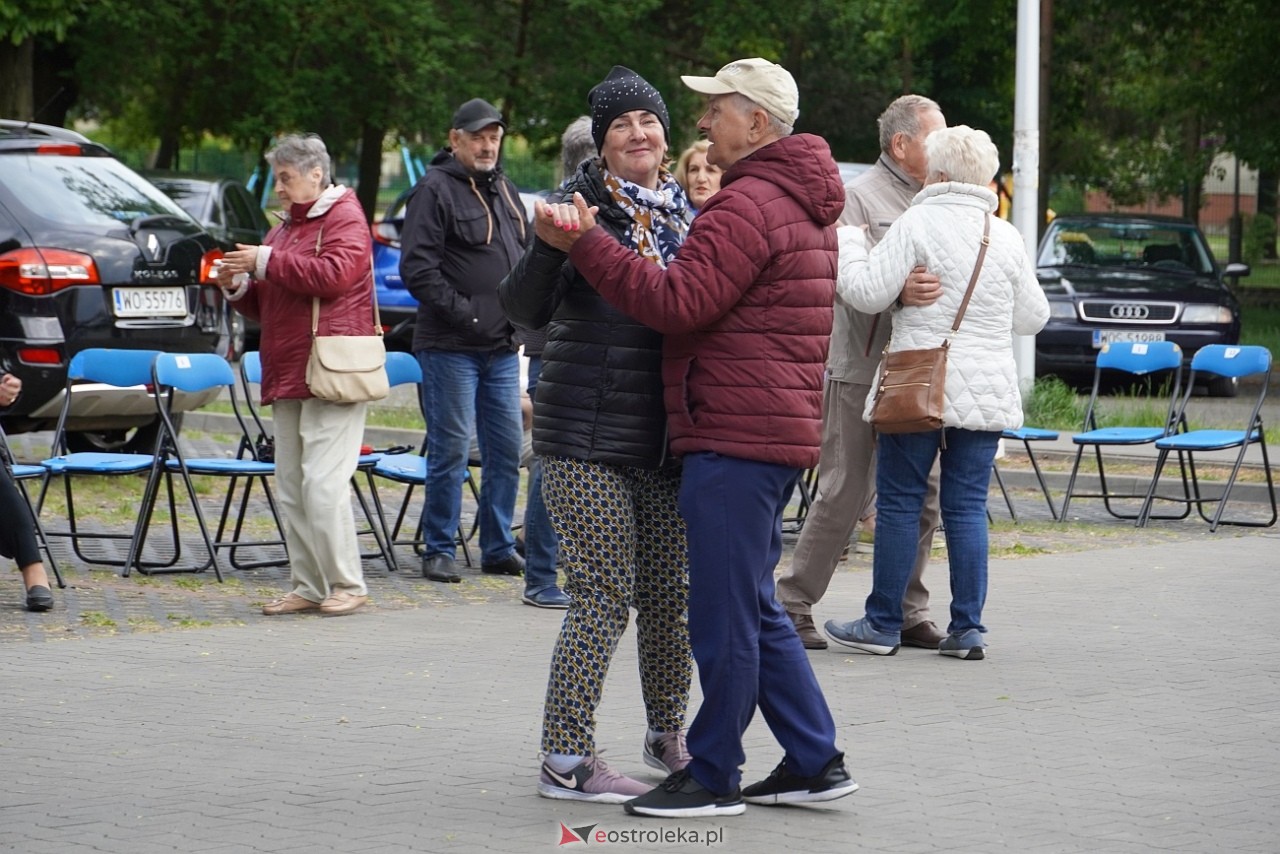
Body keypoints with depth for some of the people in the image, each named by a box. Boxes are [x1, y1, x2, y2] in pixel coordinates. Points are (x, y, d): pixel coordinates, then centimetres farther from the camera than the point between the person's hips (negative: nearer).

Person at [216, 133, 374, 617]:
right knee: (291, 488, 7)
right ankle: (307, 587, 11)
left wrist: (267, 263, -16)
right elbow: (265, 306, 27)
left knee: (323, 482, -12)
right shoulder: (285, 228, 23)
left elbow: (333, 273, -21)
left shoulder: (345, 218, -3)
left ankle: (347, 584, -4)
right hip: (287, 377, 9)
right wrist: (238, 286, 6)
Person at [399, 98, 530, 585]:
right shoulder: (435, 190, -7)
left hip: (502, 347, 7)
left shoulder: (504, 191, 17)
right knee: (450, 449, -4)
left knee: (506, 449, 8)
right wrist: (463, 312, -17)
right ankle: (439, 550, 4)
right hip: (450, 346, -7)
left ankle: (499, 549, 16)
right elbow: (418, 269, -14)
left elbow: (527, 257, 26)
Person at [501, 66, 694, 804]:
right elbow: (527, 309, -18)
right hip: (589, 439, -6)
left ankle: (667, 735, 29)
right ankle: (566, 759, -2)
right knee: (604, 597, -8)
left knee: (670, 595, 11)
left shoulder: (688, 212, 10)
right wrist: (553, 243, -35)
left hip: (665, 439, 6)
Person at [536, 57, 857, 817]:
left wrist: (585, 243, -19)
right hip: (780, 431, 11)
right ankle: (815, 762, 18)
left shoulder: (747, 204, -15)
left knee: (723, 613, -4)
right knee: (754, 606, 16)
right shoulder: (803, 203, 20)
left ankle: (714, 777, 1)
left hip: (735, 437, -11)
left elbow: (679, 303, -21)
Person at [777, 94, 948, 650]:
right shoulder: (859, 197, -4)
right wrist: (898, 289, -34)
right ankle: (793, 604, 5)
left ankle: (906, 611, 16)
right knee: (844, 496, -4)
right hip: (860, 373, -7)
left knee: (921, 500, 7)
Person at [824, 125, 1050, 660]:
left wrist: (849, 247, 6)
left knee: (899, 502, 3)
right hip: (986, 394, 4)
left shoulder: (917, 224, -8)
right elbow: (1032, 318, 15)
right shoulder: (1007, 238, 7)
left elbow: (869, 294, -11)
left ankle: (883, 623, 7)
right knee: (968, 506, 7)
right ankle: (968, 627, 4)